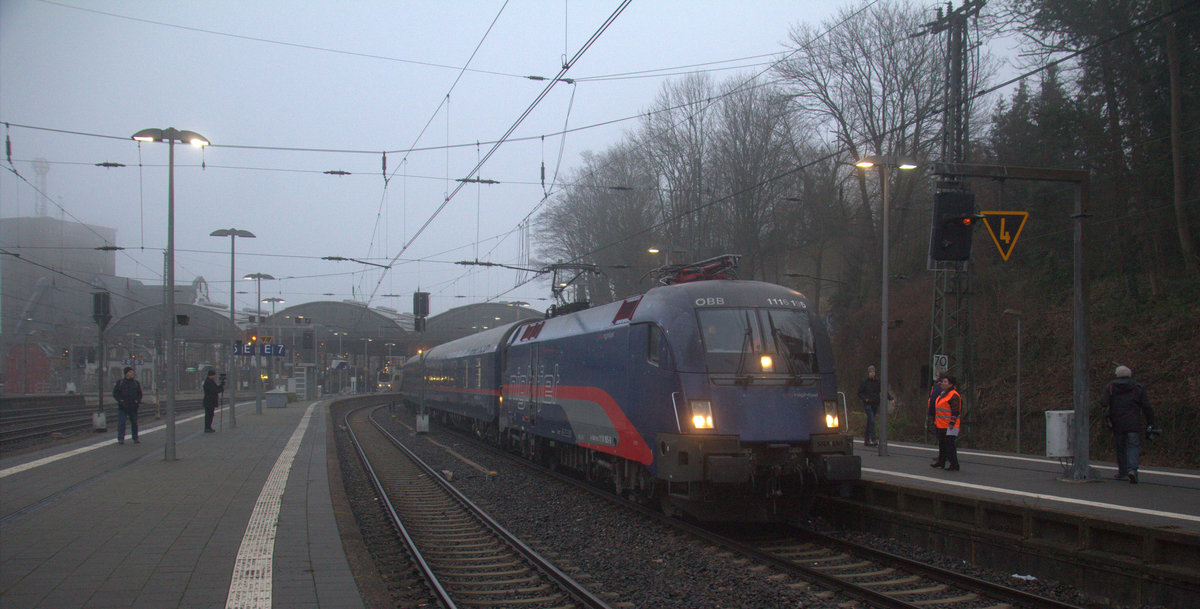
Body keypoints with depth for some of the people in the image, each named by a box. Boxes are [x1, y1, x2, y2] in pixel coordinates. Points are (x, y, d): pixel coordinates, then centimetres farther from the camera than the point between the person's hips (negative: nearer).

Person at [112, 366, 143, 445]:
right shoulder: (120, 382, 4)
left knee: (134, 423, 8)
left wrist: (138, 401, -2)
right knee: (121, 423, -8)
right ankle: (120, 439, -6)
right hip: (122, 407, -2)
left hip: (133, 406, 2)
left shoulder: (136, 383, 10)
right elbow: (115, 393, 4)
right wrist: (120, 400, -9)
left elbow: (140, 393, 14)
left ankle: (135, 438, 17)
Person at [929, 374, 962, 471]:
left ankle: (954, 465, -5)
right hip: (941, 425, 10)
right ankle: (941, 462, 26)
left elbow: (955, 411, -17)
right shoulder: (942, 394, 16)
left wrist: (951, 423, -20)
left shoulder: (953, 395, -14)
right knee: (942, 444, 16)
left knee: (950, 445, -9)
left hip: (949, 426, -10)